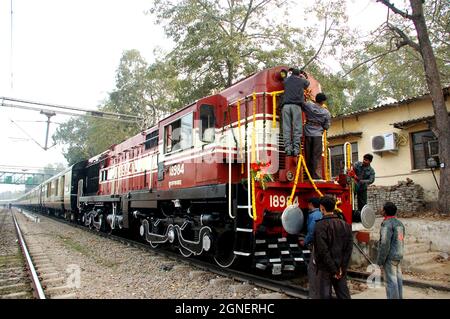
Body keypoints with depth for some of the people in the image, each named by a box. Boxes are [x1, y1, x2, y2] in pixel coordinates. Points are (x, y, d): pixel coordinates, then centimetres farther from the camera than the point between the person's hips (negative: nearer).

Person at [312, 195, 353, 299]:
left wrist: (333, 269, -12)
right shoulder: (345, 225, 4)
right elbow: (349, 248, 1)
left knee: (325, 295, 5)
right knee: (344, 295, 13)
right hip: (341, 269, 5)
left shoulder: (320, 225, -14)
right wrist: (342, 267, -2)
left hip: (325, 268, -5)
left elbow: (323, 250, -18)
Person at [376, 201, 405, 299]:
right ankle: (399, 297, 24)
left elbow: (385, 244, -21)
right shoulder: (400, 223, 10)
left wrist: (380, 261, -15)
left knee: (390, 281, -3)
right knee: (398, 280, 15)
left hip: (390, 257, -9)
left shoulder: (387, 224, -18)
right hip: (399, 256, 9)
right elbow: (401, 241, 17)